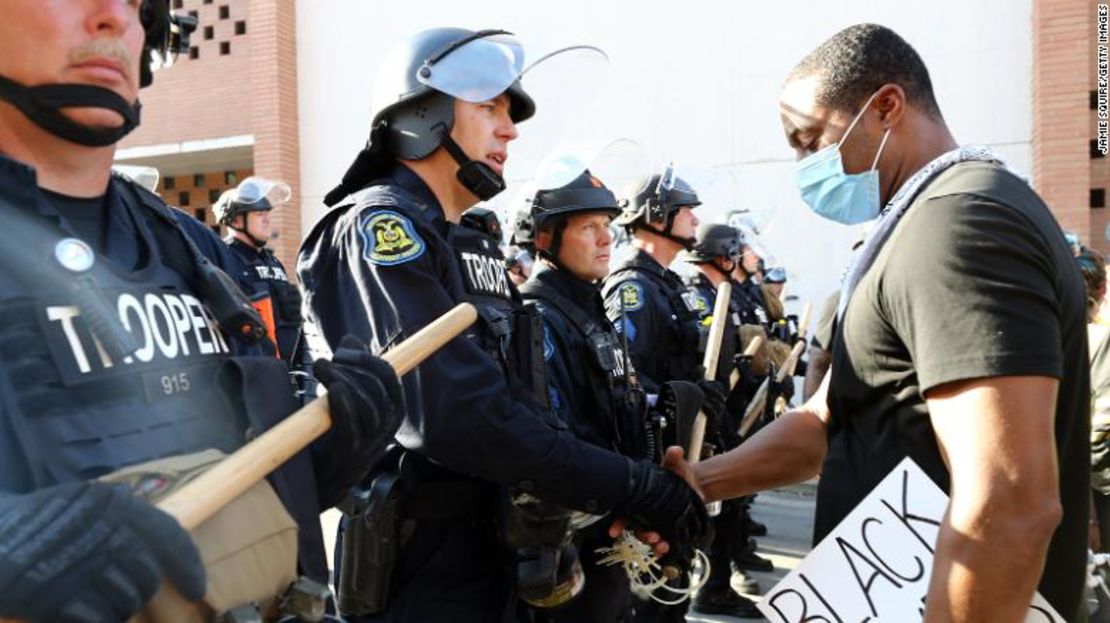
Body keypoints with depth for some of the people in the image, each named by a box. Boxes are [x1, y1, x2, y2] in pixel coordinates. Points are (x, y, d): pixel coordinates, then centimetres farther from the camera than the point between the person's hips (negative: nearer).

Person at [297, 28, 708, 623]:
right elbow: (455, 413, -28)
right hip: (420, 565, -8)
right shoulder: (379, 227, -15)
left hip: (494, 549, 9)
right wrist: (633, 486, -23)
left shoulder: (477, 240, 13)